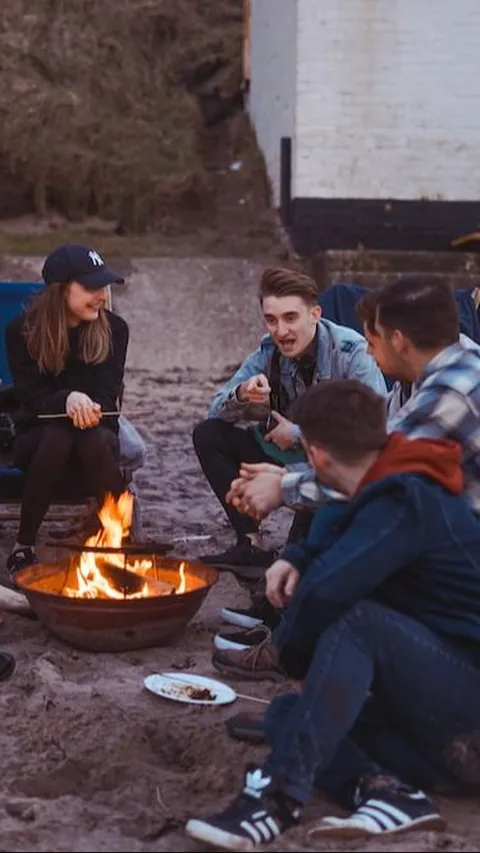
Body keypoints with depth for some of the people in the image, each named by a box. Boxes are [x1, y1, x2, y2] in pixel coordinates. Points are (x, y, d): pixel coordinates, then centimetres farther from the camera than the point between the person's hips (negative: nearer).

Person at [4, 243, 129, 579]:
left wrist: (86, 407, -34)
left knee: (96, 439, -35)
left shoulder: (113, 329, -6)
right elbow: (31, 396, -13)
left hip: (96, 426, 1)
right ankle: (24, 547, -24)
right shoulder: (22, 331, -9)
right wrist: (68, 400, -35)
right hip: (37, 433, -1)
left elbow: (107, 396, -9)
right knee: (58, 437, -36)